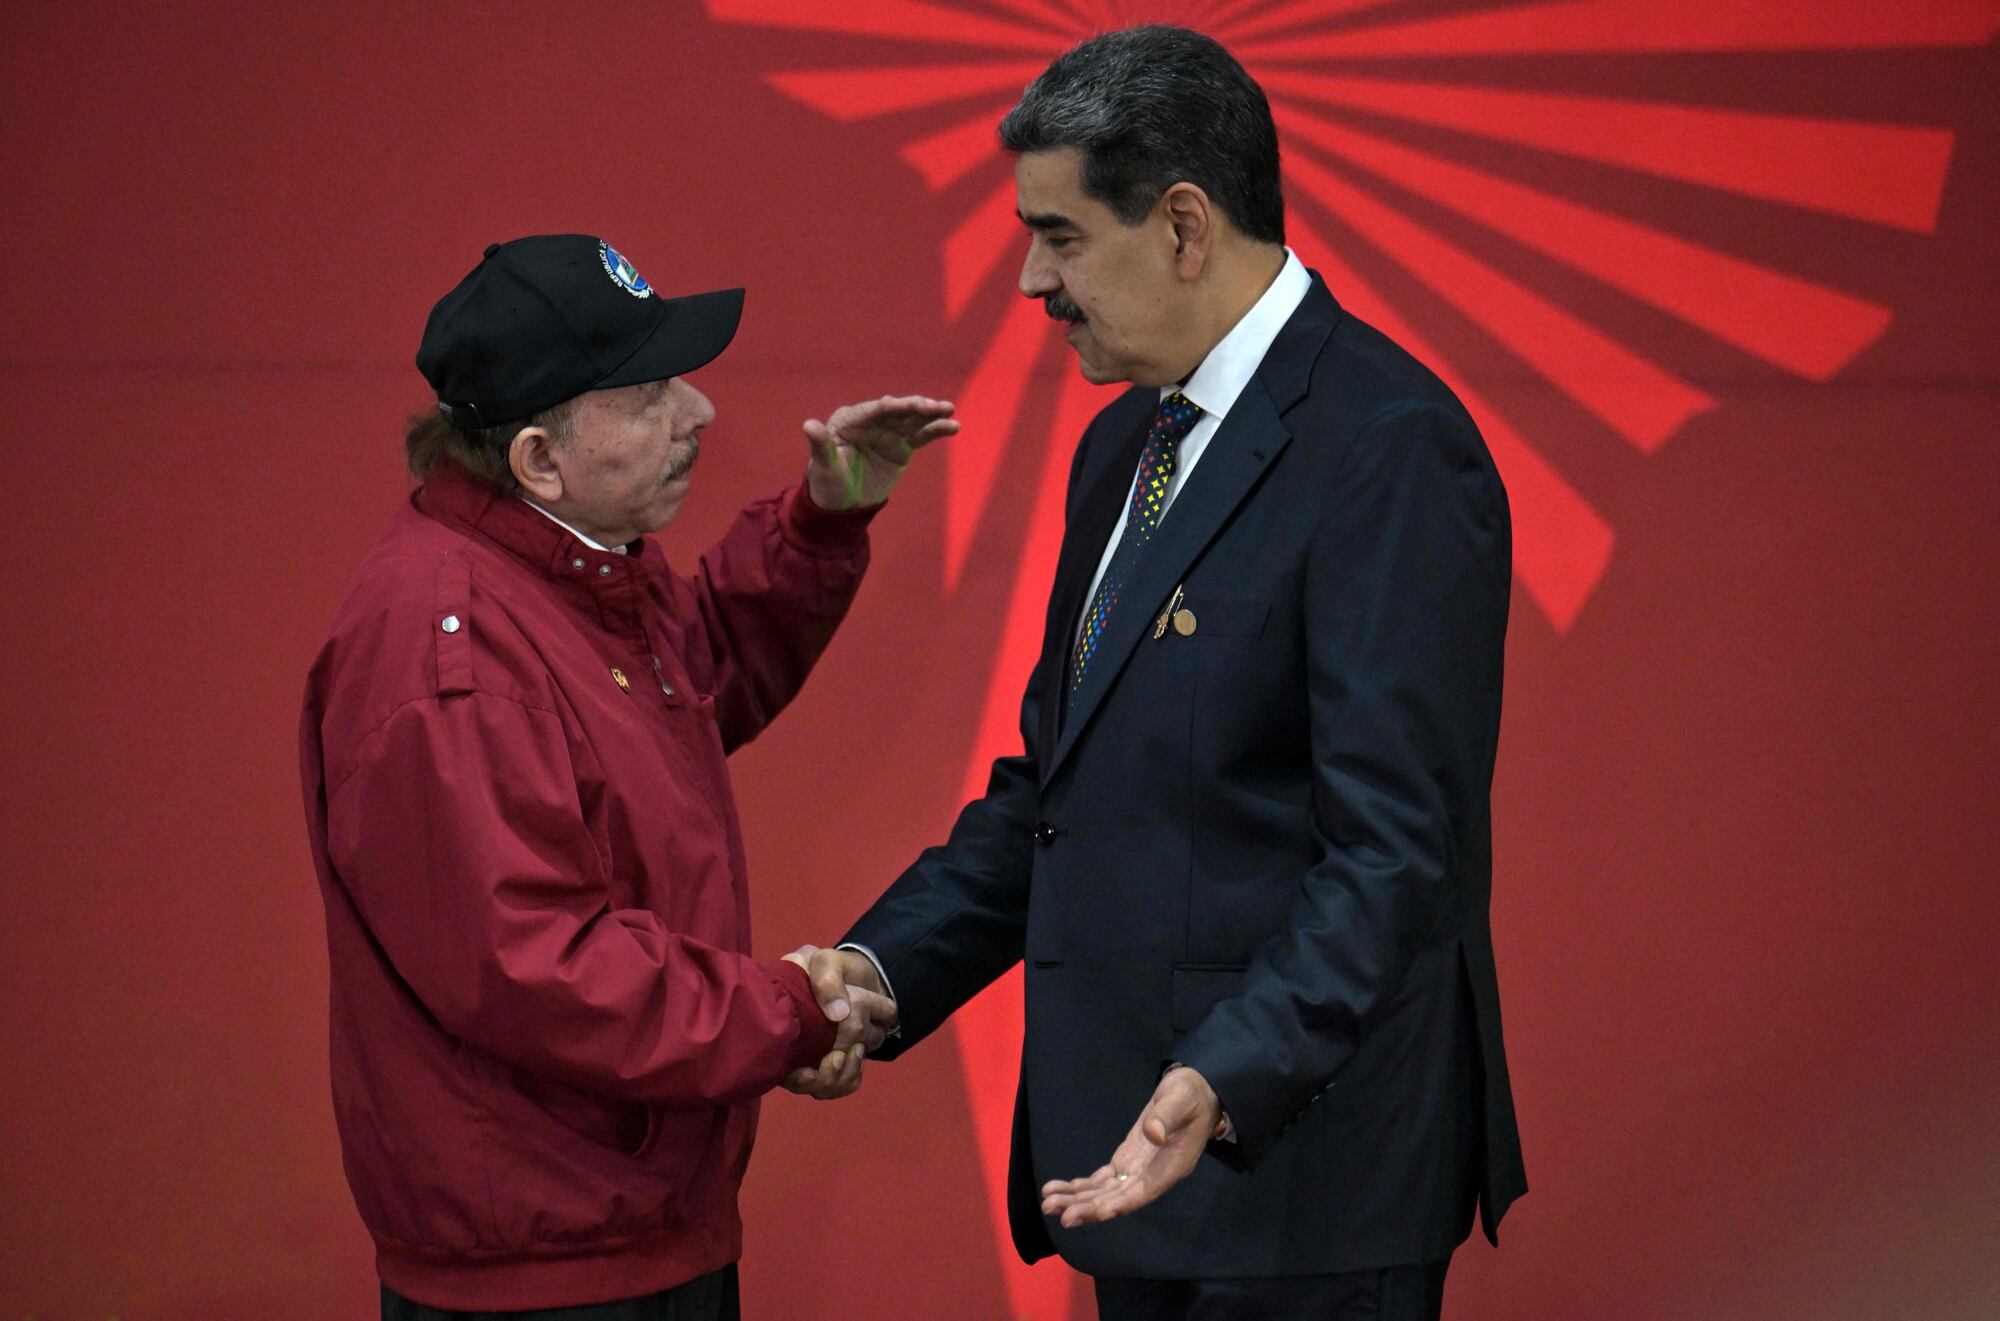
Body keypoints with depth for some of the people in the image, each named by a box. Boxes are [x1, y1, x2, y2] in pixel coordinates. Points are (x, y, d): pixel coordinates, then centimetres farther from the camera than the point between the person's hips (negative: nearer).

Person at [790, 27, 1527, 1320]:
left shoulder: (1388, 450, -15)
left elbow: (1394, 849, -22)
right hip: (1146, 1160, 9)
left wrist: (1225, 1083, -32)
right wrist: (886, 964, 6)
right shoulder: (1126, 447, 15)